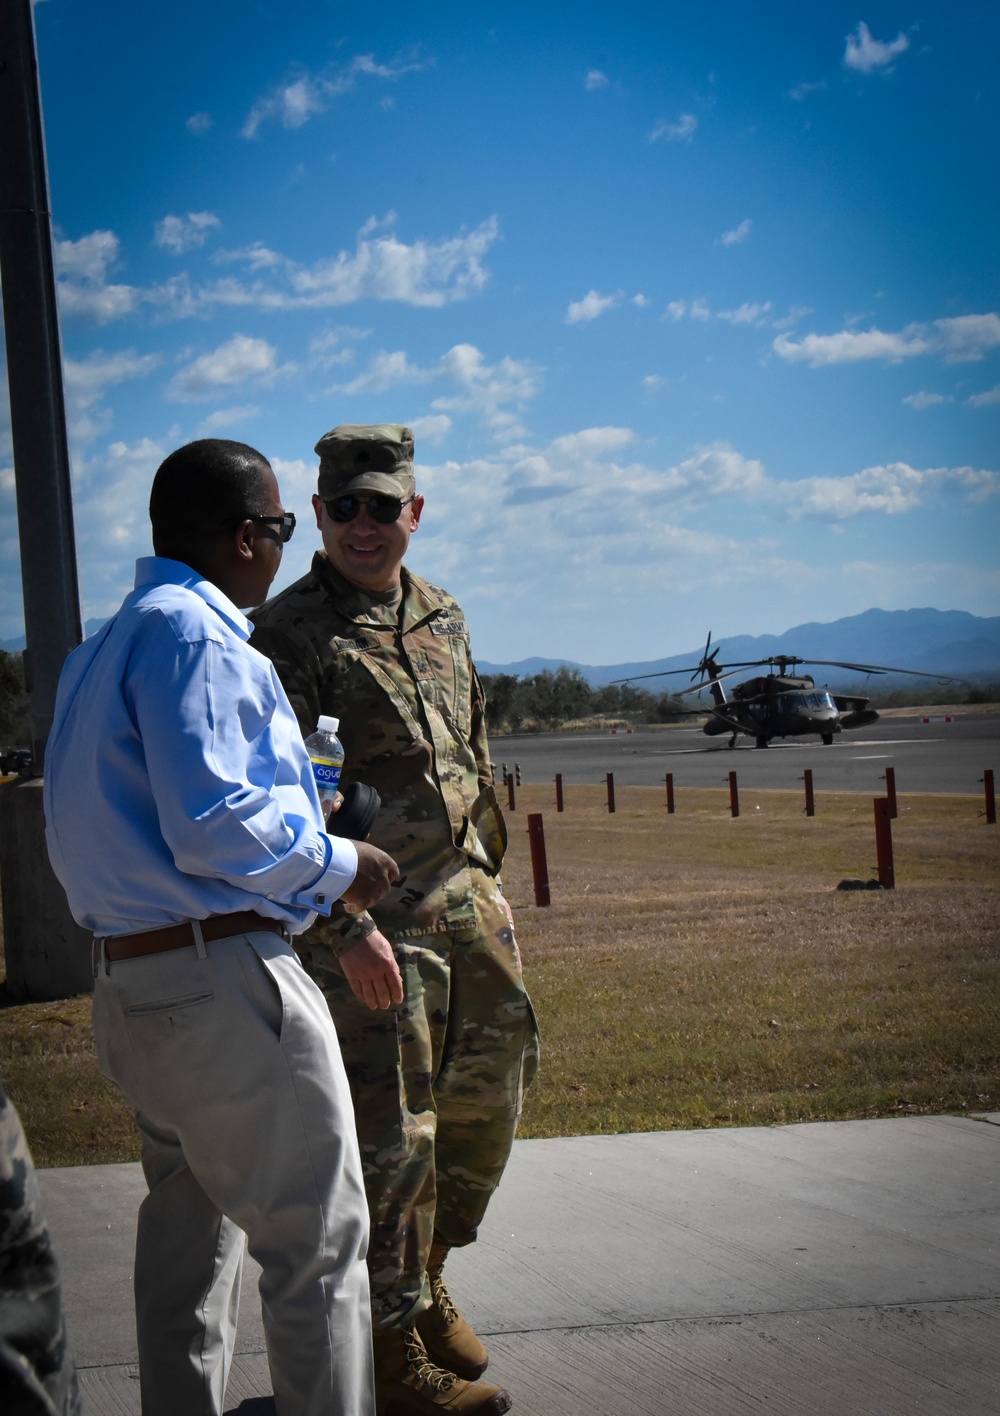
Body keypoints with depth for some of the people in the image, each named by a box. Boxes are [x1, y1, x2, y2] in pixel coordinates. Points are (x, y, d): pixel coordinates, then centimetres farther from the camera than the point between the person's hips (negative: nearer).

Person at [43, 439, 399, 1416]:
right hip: (222, 979, -10)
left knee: (189, 1229, 20)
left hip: (129, 981, 10)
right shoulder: (193, 632, -15)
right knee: (317, 1240, -2)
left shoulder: (109, 644, 16)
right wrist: (338, 865, -9)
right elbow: (214, 827, -22)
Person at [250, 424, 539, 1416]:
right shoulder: (288, 635, -9)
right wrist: (350, 925, -21)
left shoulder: (443, 621, 13)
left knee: (486, 1094, 14)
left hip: (466, 901, 7)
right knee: (389, 1131, -3)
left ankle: (424, 1279, 34)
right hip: (369, 922, -7)